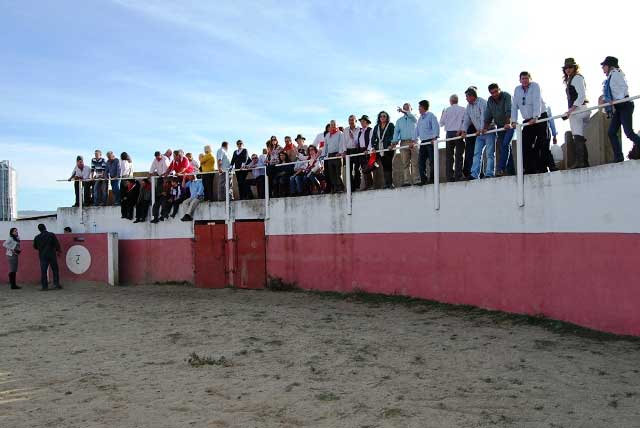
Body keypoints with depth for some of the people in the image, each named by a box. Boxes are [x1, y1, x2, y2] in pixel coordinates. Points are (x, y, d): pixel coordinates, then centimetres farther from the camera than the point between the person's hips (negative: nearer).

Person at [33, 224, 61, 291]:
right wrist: (58, 251, 8)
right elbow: (57, 244, -7)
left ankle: (44, 286, 3)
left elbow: (35, 247, 12)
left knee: (43, 271, 5)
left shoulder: (37, 237, 2)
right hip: (52, 255, -2)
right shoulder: (51, 235, -6)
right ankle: (56, 284, 4)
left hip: (42, 256, 2)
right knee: (55, 270, 7)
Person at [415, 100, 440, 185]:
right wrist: (414, 140, 13)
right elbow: (417, 130, 23)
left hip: (431, 142, -7)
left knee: (432, 162, -6)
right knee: (421, 163, 2)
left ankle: (432, 179, -2)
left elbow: (436, 127, -11)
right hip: (423, 143, 7)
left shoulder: (431, 115, -1)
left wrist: (434, 138, -23)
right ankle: (423, 180, 6)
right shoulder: (420, 119, 21)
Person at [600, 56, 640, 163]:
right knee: (611, 132, 1)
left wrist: (618, 99, -23)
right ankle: (618, 158, 1)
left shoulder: (615, 73, -5)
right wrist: (604, 99, 4)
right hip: (617, 108, 9)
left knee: (628, 132, -16)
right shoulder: (609, 78, 19)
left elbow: (624, 86, -15)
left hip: (624, 105, -9)